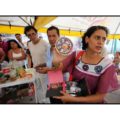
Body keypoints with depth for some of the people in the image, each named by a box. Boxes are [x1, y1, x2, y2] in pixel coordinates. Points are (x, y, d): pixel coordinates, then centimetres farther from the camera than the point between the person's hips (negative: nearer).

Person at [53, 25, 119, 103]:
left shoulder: (107, 66, -22)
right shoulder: (76, 55, -14)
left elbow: (100, 97, -19)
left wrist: (73, 99, -27)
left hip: (91, 102, -2)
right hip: (70, 97, 3)